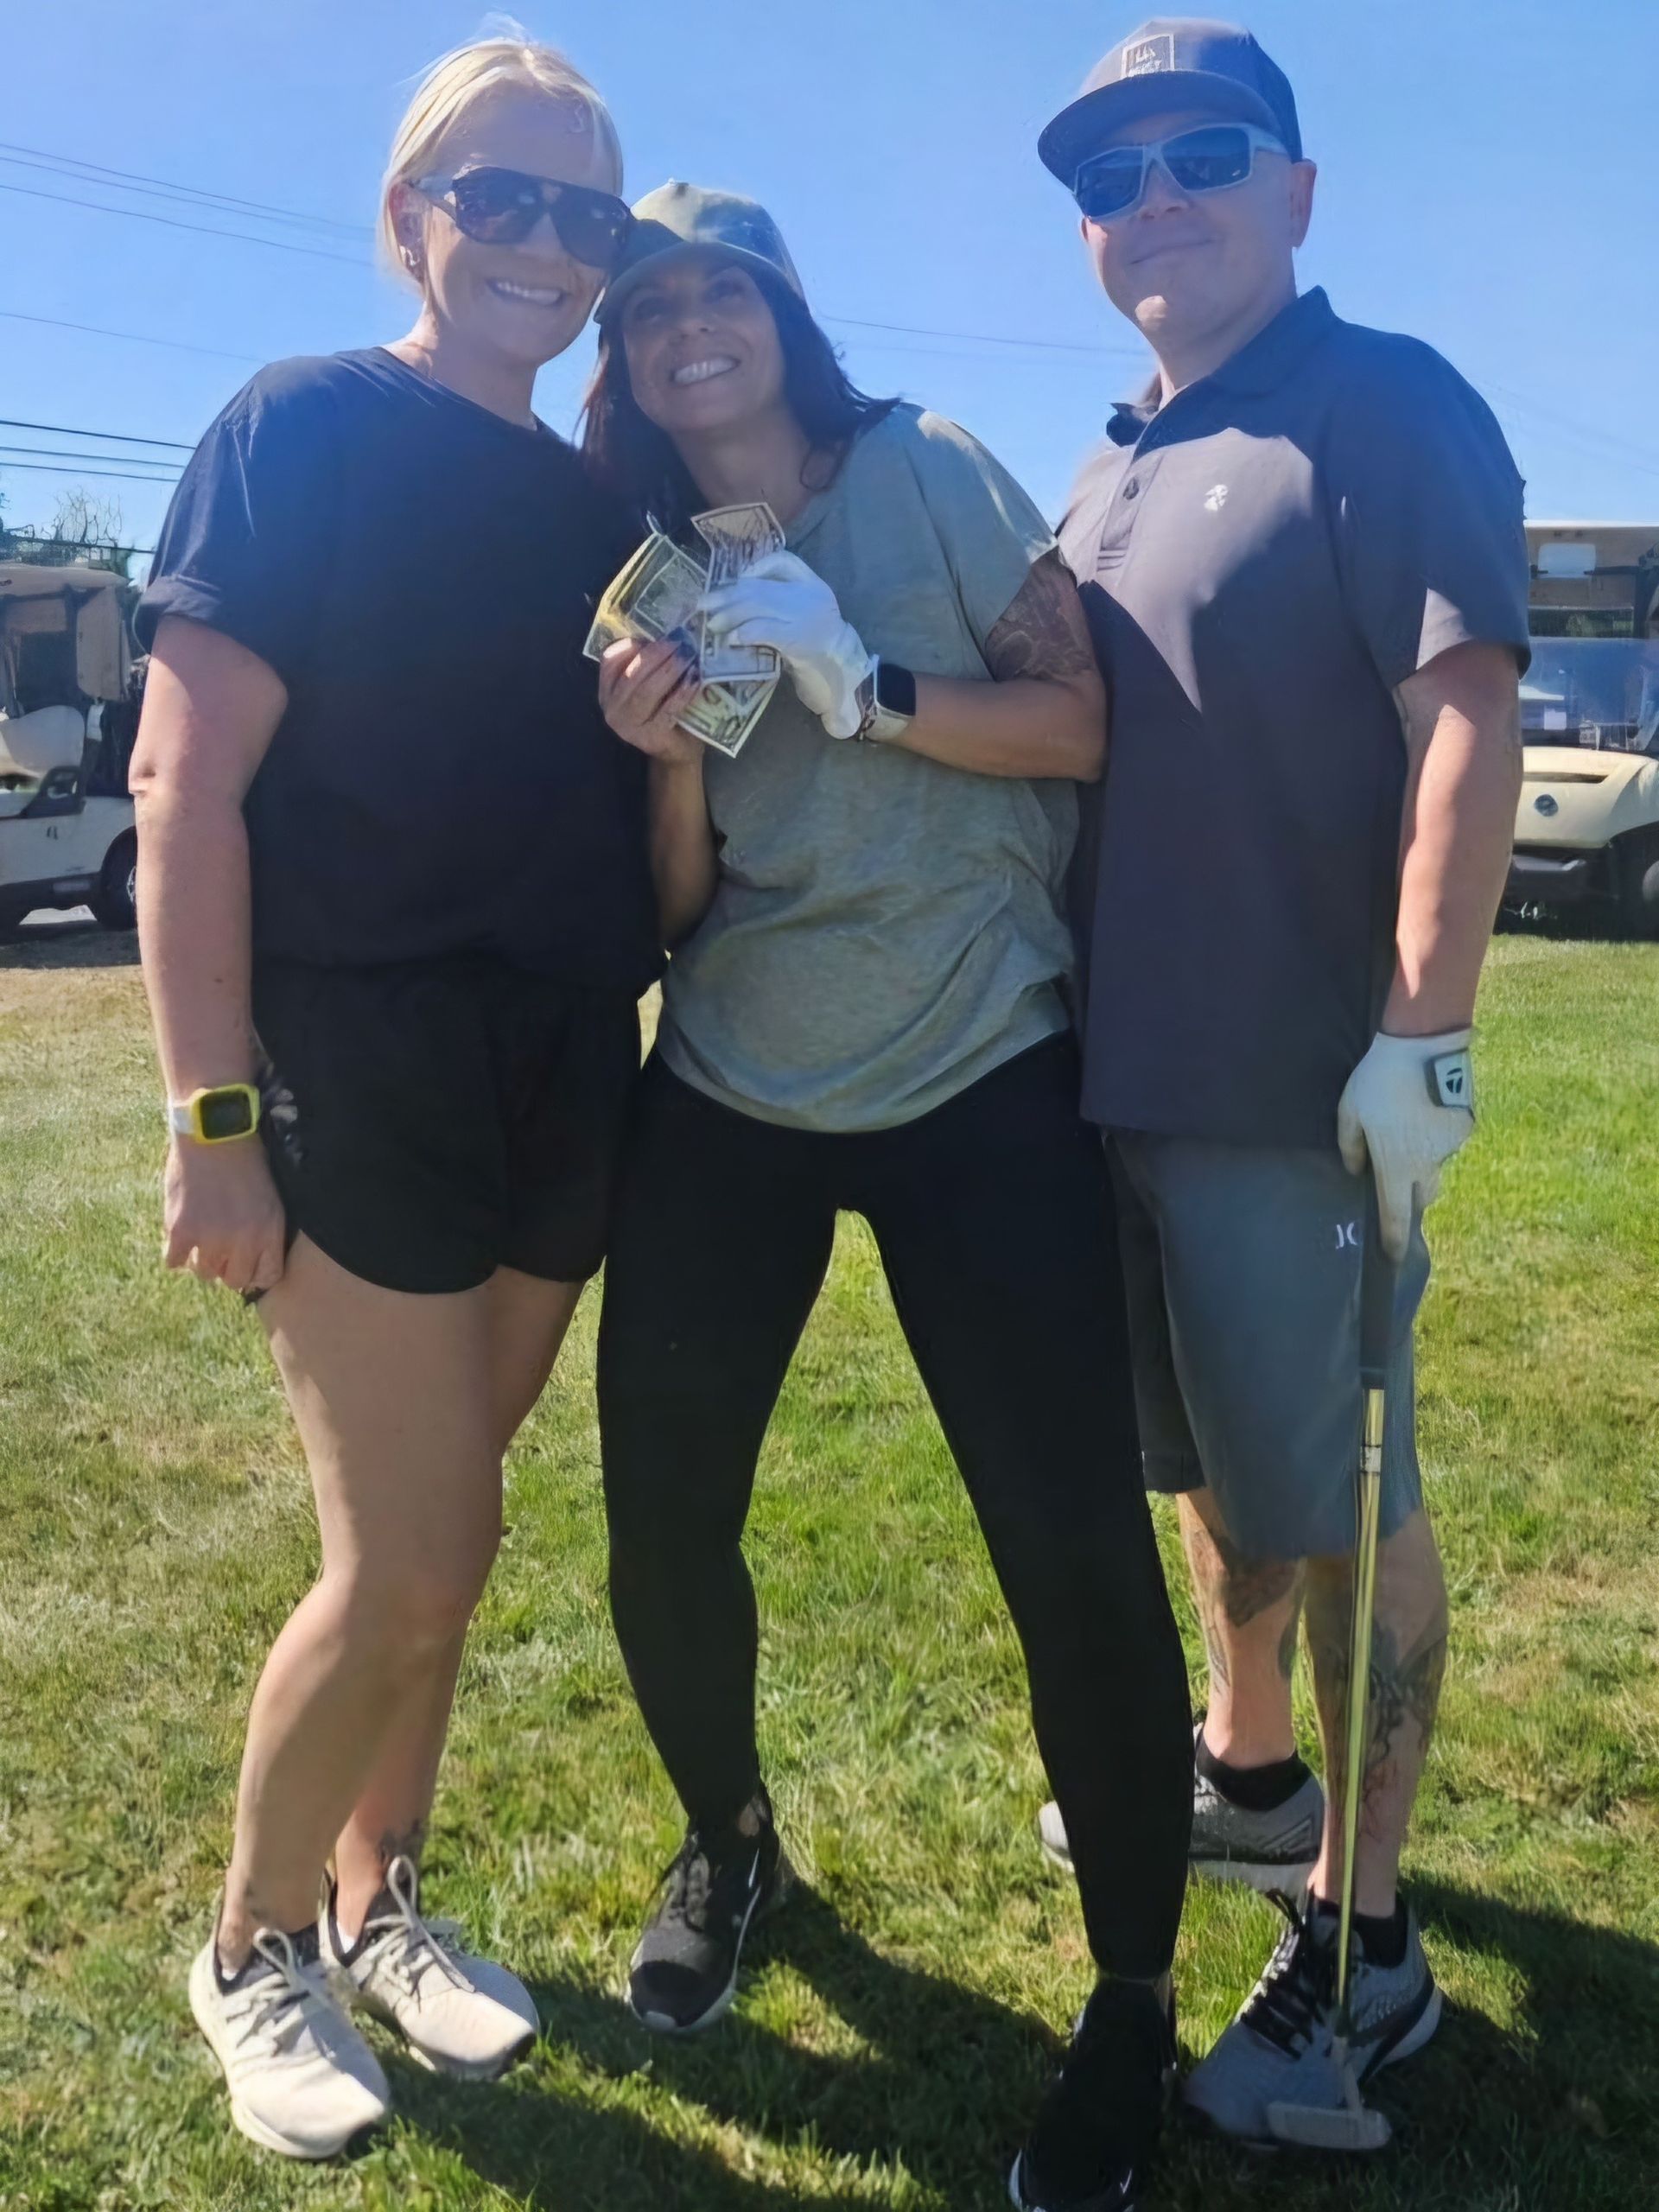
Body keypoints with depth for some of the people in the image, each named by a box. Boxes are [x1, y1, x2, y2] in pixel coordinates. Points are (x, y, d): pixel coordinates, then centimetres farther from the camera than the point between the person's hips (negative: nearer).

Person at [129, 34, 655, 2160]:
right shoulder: (303, 429, -4)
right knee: (412, 1569, -4)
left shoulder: (594, 510, 14)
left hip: (560, 1091, 6)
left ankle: (375, 1905, 33)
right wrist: (210, 1119, -15)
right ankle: (250, 1944, 21)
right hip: (356, 1070, -6)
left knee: (424, 1544, 14)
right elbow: (187, 790, -10)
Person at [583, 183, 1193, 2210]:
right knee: (660, 1522, 5)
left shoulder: (931, 474, 1)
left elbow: (1083, 721, -5)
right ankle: (725, 1844, 36)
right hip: (728, 1092, 4)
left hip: (977, 1081, -3)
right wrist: (671, 753, -13)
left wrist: (860, 688, -17)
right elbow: (673, 908, 6)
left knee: (1080, 1556, -9)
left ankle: (1133, 2003, 14)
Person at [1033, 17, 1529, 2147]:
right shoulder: (1108, 471, 16)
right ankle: (1247, 1771, 42)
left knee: (1337, 1493, 3)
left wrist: (1420, 1035, -25)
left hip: (1292, 1082, -8)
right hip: (1121, 1068, 8)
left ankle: (1366, 1939, 19)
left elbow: (1466, 718, -19)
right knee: (1214, 1464, 21)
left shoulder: (1384, 404, -8)